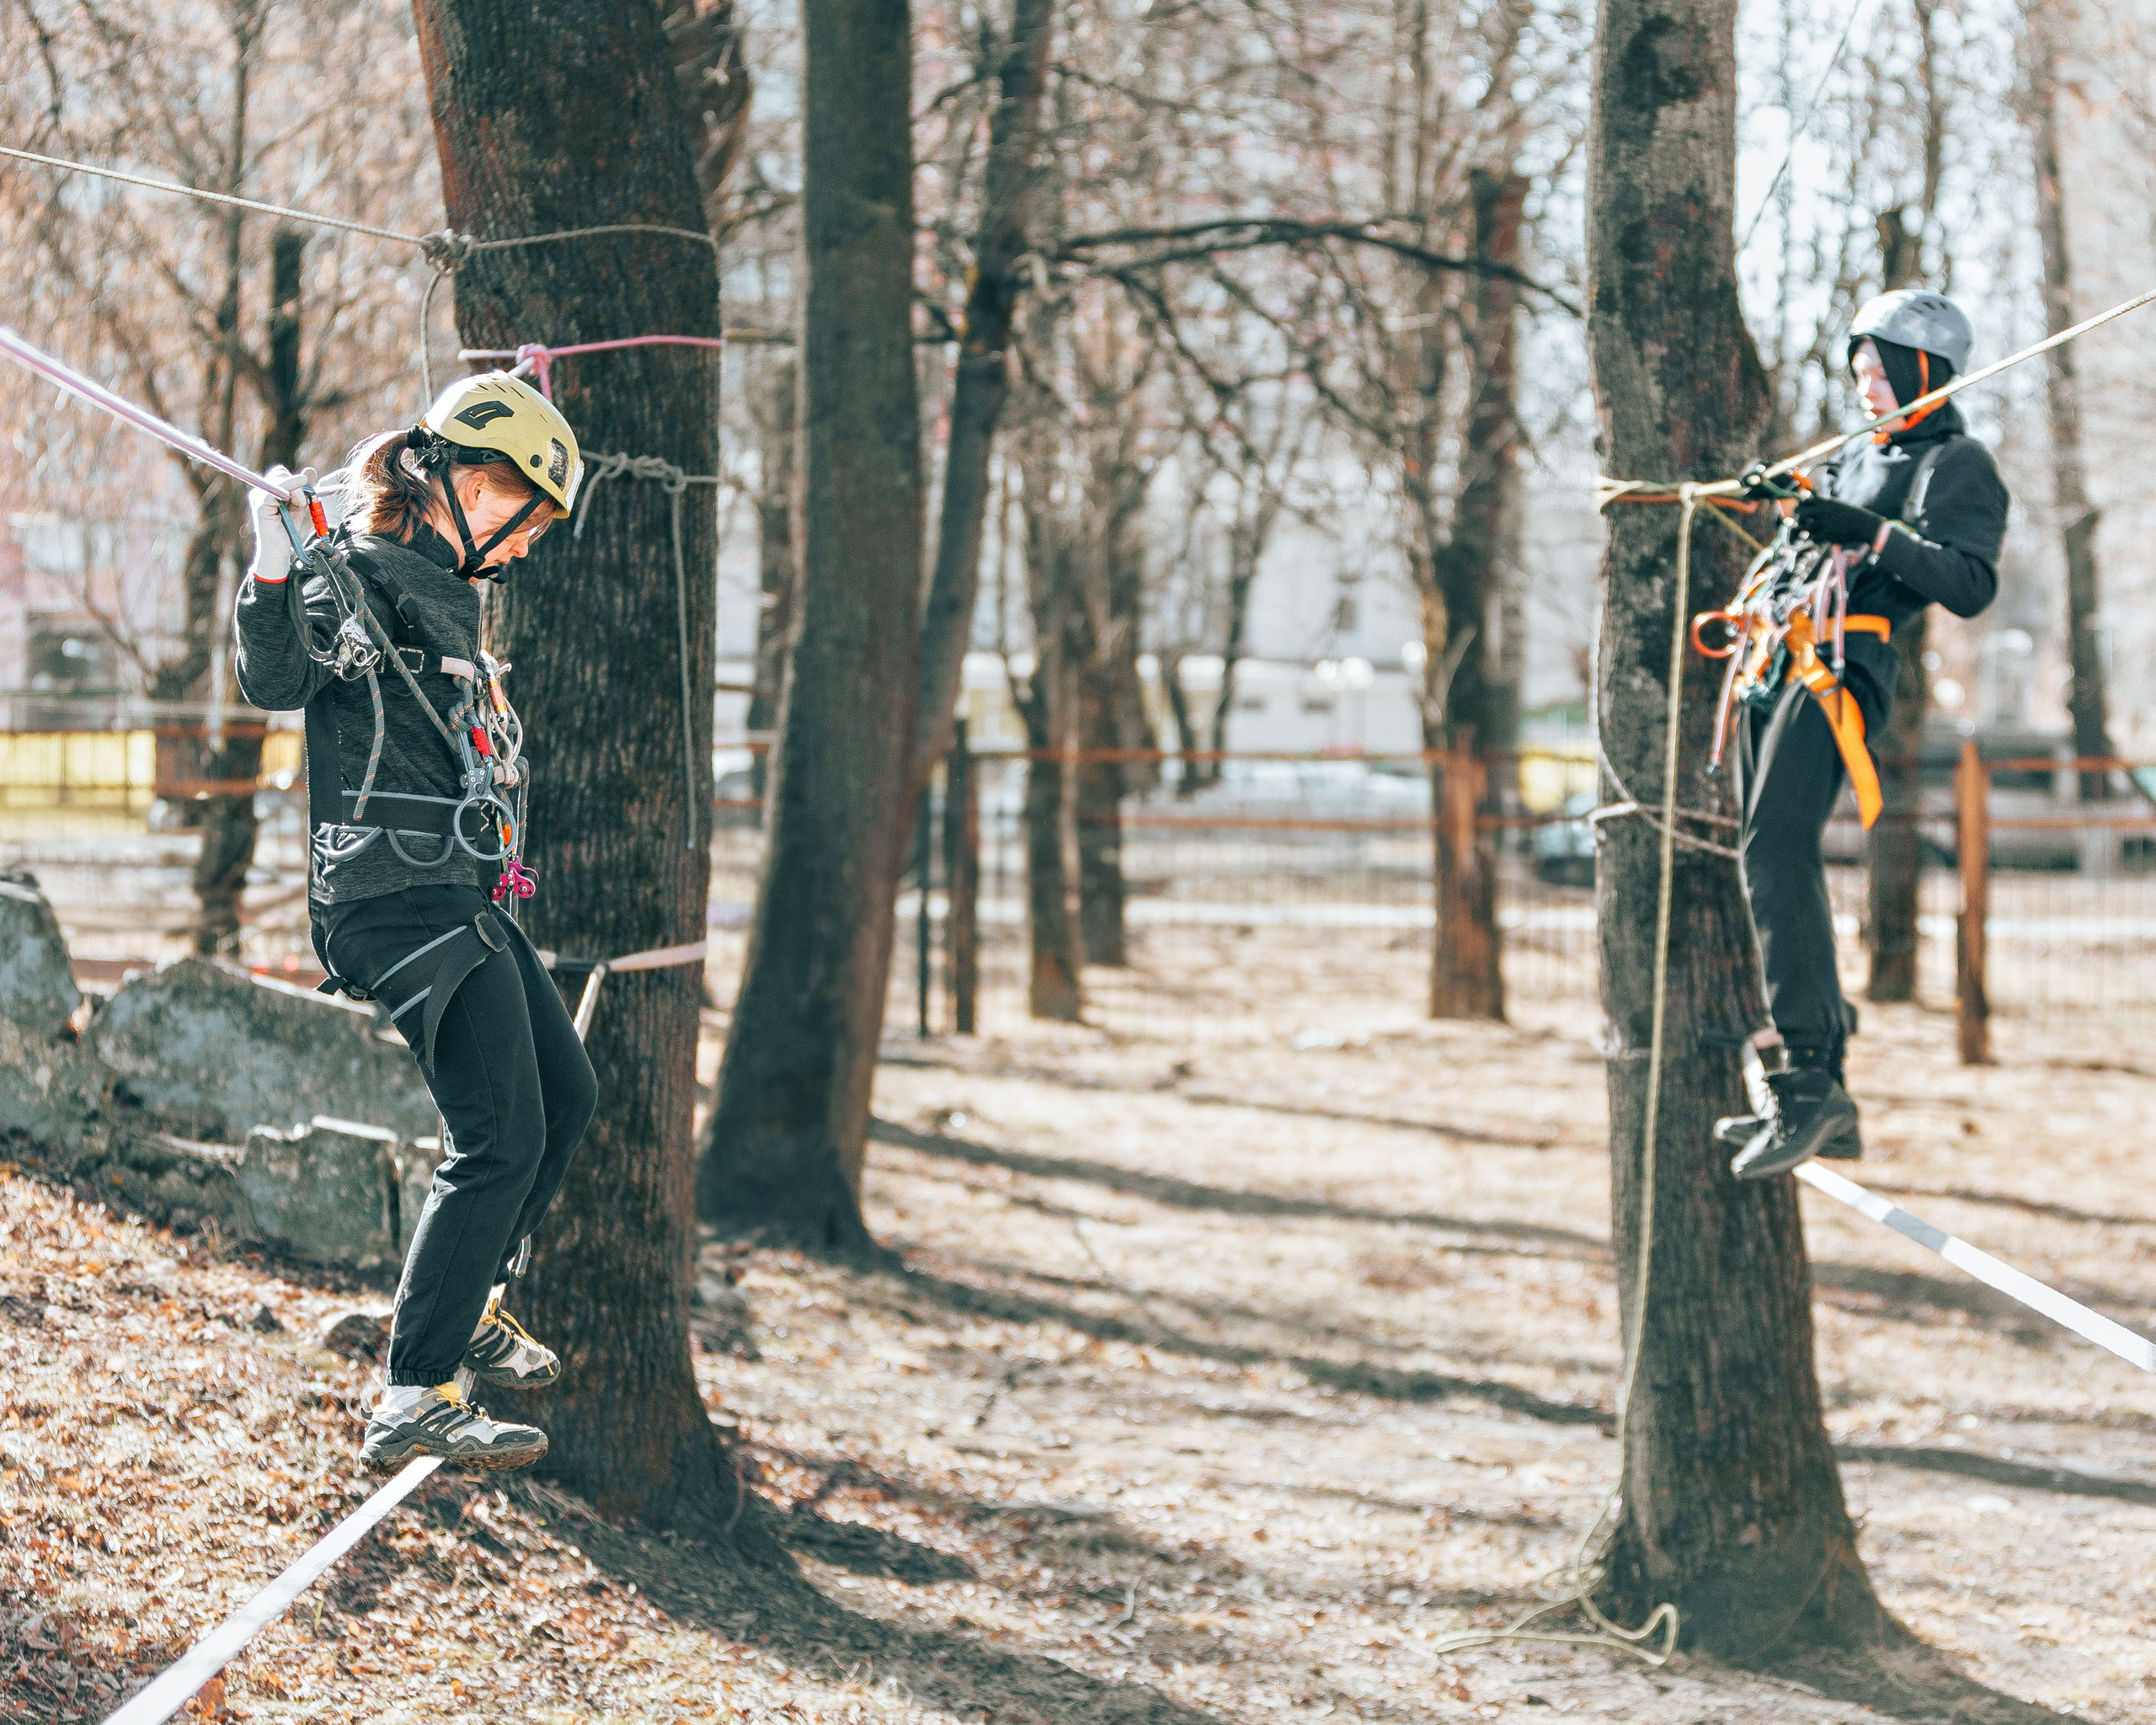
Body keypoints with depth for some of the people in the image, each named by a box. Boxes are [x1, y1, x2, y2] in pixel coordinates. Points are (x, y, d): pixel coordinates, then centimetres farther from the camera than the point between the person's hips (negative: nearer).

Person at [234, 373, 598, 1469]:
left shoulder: (444, 589, 17)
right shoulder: (362, 578, -11)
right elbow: (277, 681, -29)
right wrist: (274, 572, -41)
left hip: (462, 902, 10)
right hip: (399, 903, -10)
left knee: (566, 1097, 20)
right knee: (499, 1136, -15)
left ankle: (465, 1306, 33)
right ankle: (415, 1402, -16)